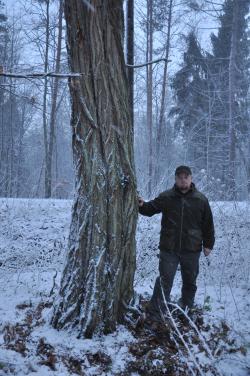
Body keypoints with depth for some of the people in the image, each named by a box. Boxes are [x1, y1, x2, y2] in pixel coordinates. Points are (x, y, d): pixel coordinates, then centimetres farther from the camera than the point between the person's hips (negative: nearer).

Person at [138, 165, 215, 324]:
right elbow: (150, 209, 6)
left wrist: (208, 244, 6)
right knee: (165, 280, -5)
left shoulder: (201, 199, -1)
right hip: (169, 248, -1)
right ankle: (156, 312, -2)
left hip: (192, 249, 1)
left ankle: (187, 308, 38)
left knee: (190, 281, 17)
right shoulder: (166, 197, -2)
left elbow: (208, 224, 5)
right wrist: (142, 205, -17)